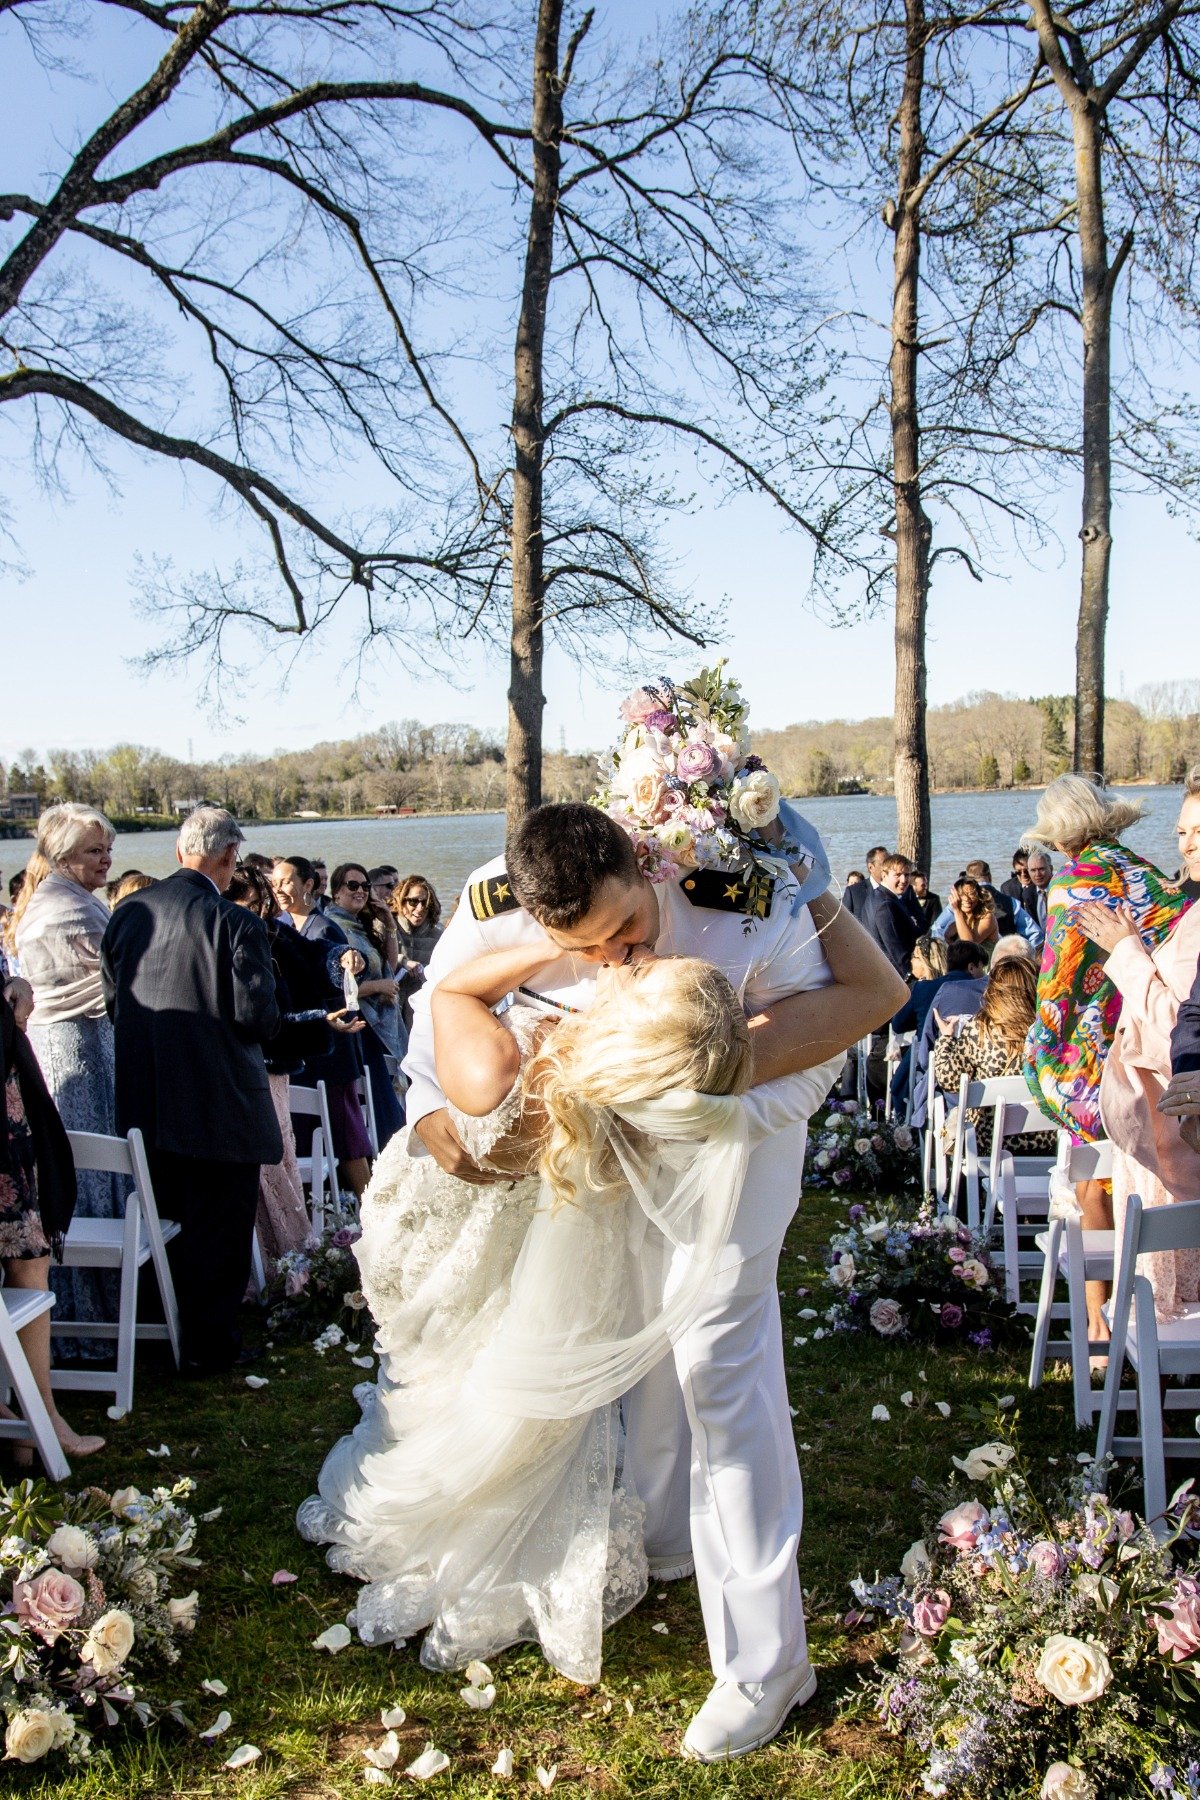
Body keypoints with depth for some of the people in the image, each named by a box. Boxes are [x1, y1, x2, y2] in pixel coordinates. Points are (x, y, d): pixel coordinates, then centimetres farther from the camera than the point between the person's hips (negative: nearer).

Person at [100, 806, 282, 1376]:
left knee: (169, 1220, 22)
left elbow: (110, 1000, 8)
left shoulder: (127, 912, 1)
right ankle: (209, 1345, 16)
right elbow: (258, 1017, -19)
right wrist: (261, 1023, 3)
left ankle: (170, 1328, 36)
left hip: (144, 1106, 6)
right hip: (219, 1102, -6)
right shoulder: (236, 922, -18)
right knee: (220, 1226, 8)